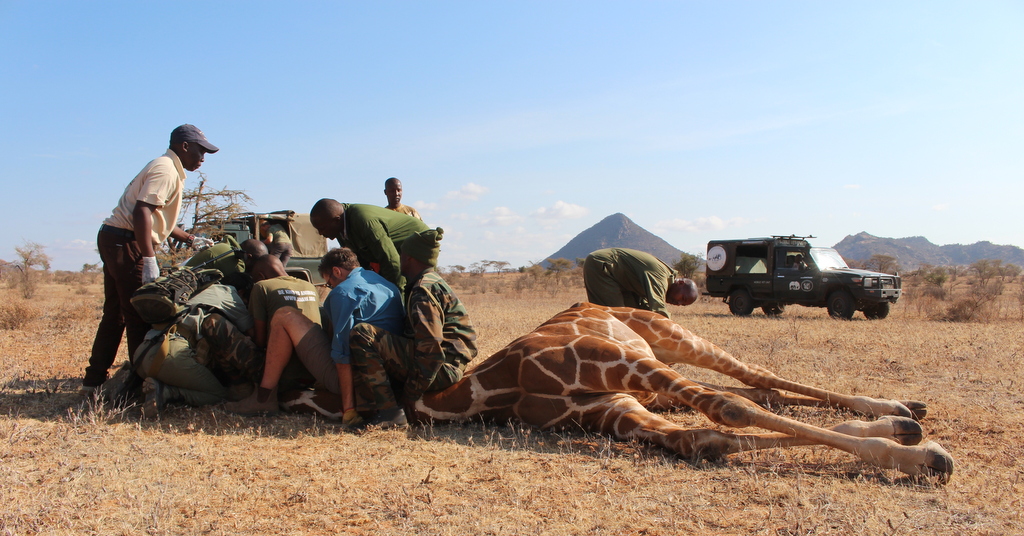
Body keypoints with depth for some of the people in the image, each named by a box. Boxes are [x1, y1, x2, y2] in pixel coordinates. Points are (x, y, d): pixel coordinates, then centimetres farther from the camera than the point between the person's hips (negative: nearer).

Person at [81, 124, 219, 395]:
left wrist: (192, 240, 27)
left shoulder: (168, 169, 21)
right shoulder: (166, 170, -11)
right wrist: (149, 259, -28)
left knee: (115, 314, 13)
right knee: (140, 315, -6)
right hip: (126, 243, -10)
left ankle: (94, 380, 19)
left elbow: (158, 219, 29)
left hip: (114, 240, 10)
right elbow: (141, 213, -23)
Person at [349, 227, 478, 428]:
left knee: (361, 335, -22)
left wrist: (408, 398, -17)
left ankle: (390, 412, -24)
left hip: (442, 369, -11)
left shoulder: (424, 290, -13)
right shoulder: (434, 283, 20)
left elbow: (431, 350, -23)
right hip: (448, 370, 11)